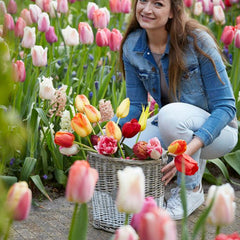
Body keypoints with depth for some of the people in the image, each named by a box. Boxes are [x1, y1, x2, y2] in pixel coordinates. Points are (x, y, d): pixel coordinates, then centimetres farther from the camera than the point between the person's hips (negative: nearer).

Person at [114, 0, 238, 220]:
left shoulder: (197, 41, -22)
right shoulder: (132, 47, -7)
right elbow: (135, 104, -1)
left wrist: (192, 147, -37)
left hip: (215, 130, -5)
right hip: (168, 127, 5)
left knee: (171, 114, -36)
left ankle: (192, 189, -9)